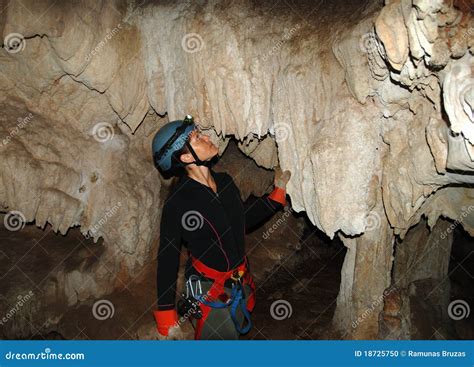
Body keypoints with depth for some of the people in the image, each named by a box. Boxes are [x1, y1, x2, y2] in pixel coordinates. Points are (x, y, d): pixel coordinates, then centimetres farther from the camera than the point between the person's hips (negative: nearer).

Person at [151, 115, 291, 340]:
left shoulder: (225, 181, -3)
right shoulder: (177, 203, -23)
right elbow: (167, 260, -17)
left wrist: (278, 191, 7)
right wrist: (166, 318, -13)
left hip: (241, 283, 7)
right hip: (208, 290, -7)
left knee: (239, 331, 24)